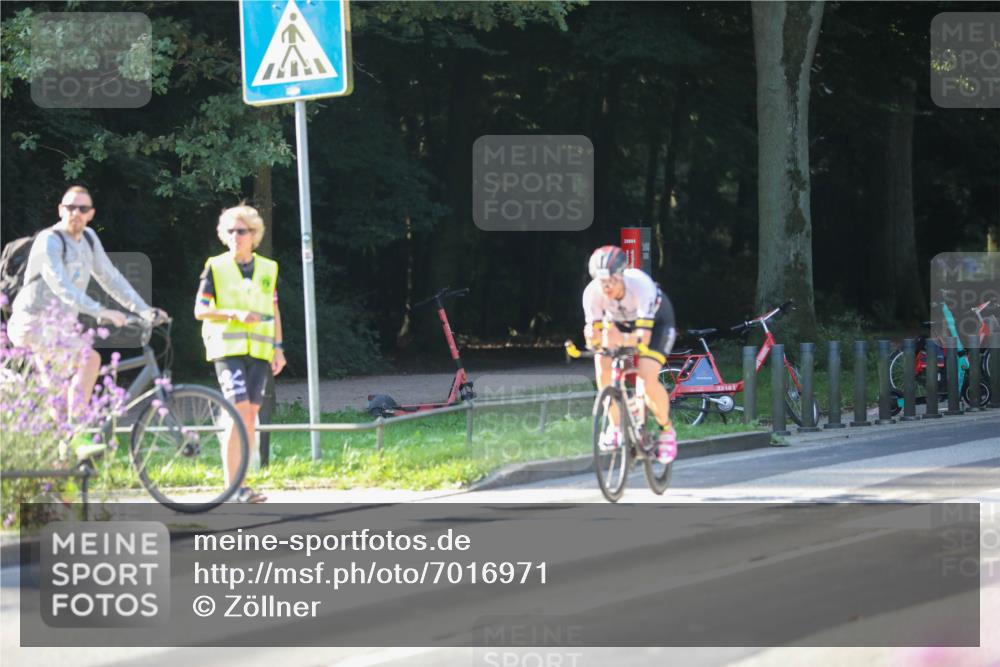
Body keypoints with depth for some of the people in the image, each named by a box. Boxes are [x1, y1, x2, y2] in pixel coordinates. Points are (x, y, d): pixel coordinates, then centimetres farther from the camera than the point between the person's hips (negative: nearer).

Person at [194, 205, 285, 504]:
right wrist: (236, 314, -15)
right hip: (227, 348, -4)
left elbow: (274, 312, 17)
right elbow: (200, 310, -1)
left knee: (250, 419, 3)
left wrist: (278, 348, 9)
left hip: (258, 351, 4)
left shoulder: (267, 269, 12)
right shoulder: (216, 267, 2)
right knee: (239, 414, -16)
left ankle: (241, 484, 9)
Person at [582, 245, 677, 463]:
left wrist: (622, 340, -63)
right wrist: (592, 337, -49)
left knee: (648, 380, -22)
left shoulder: (641, 286, -40)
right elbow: (595, 335, -27)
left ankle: (667, 430, 4)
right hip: (618, 321, 4)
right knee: (602, 366, -24)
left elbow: (644, 337, -46)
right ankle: (616, 428, -5)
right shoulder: (592, 292, -31)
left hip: (654, 320, -4)